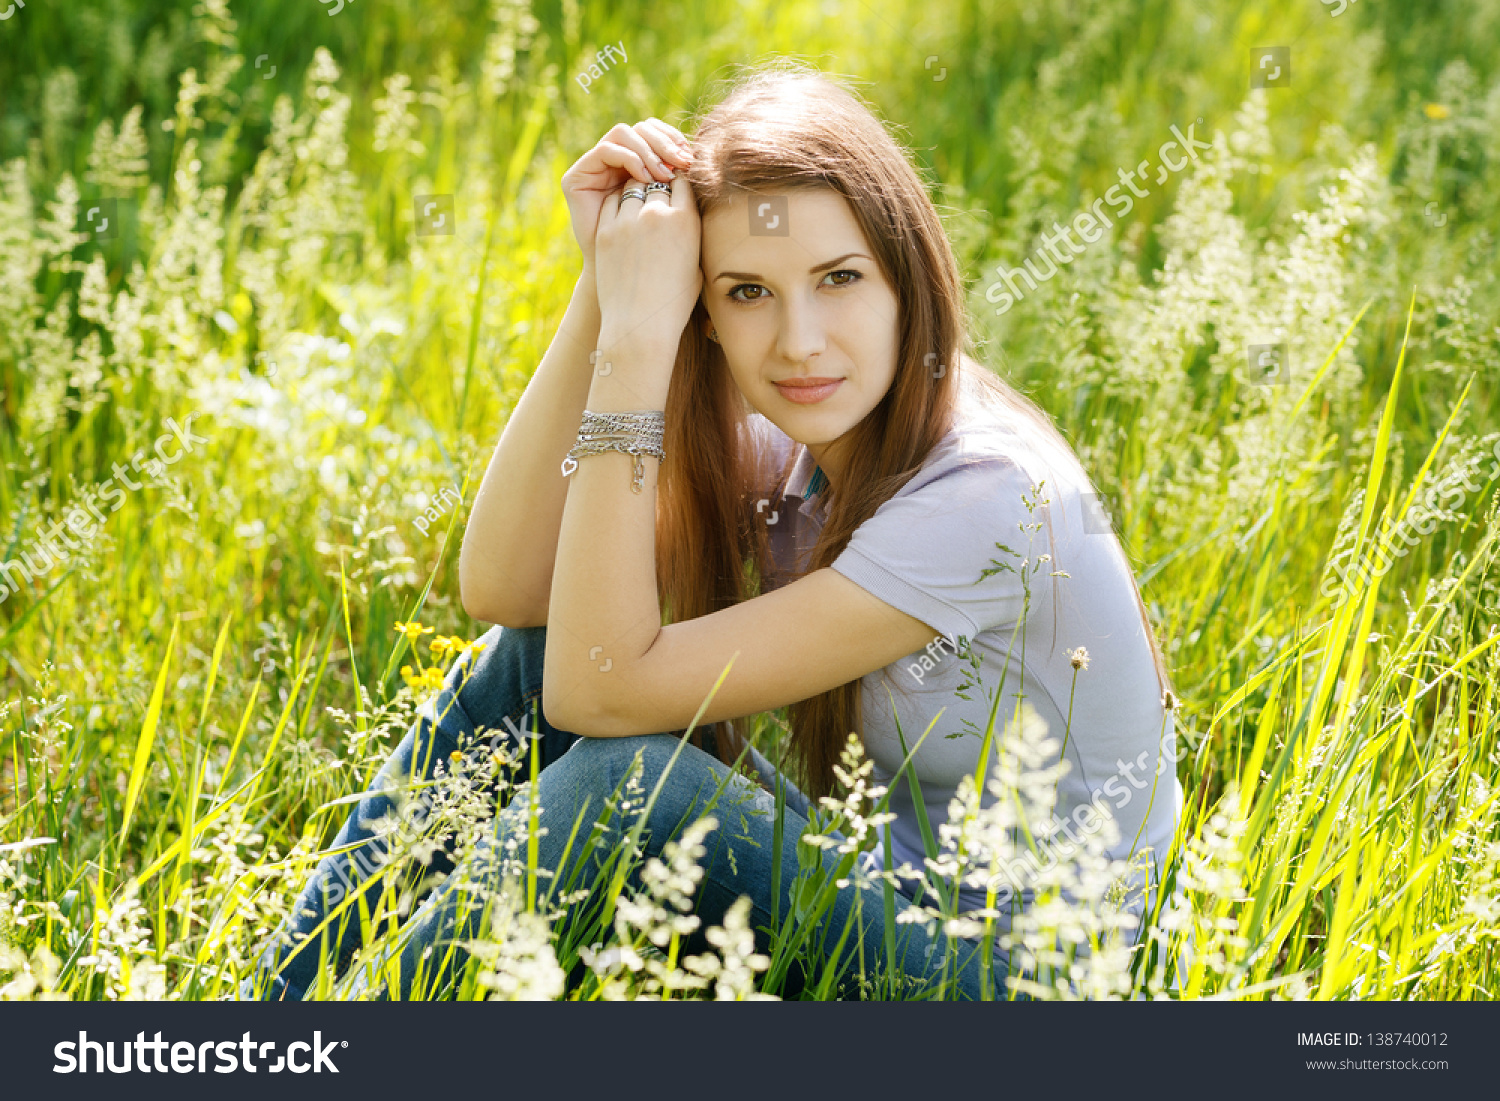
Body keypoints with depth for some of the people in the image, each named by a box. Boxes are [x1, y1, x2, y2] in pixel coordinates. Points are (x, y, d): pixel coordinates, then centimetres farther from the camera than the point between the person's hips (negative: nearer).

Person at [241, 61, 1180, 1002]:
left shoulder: (992, 497, -27)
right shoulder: (783, 439, -3)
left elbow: (602, 691, -29)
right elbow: (502, 588, -13)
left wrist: (638, 337, -30)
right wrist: (603, 296, -18)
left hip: (1009, 965, -7)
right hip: (864, 874, 8)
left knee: (631, 785, -28)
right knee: (533, 649, -4)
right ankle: (283, 993, 6)